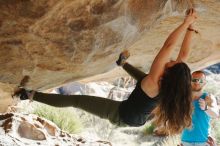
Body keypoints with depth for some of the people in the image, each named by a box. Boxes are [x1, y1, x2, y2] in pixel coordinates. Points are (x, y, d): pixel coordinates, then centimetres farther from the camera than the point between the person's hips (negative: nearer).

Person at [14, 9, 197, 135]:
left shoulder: (154, 81, -38)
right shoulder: (173, 85, -21)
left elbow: (168, 45, -43)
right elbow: (184, 54, -12)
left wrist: (186, 23, -38)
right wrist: (190, 30, -11)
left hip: (121, 115, -7)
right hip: (140, 119, 7)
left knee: (77, 100, -3)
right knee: (142, 77, 31)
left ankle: (32, 95, 4)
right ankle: (123, 63, 60)